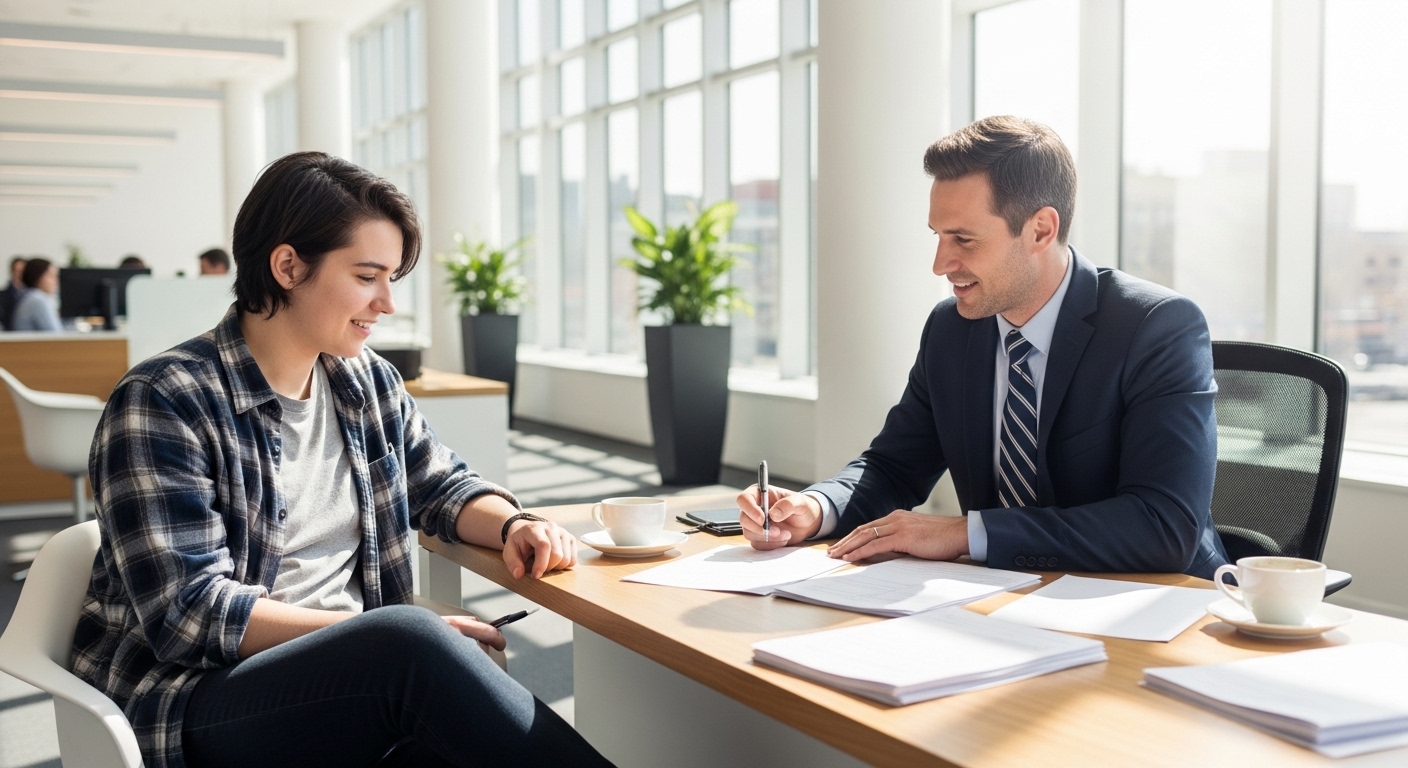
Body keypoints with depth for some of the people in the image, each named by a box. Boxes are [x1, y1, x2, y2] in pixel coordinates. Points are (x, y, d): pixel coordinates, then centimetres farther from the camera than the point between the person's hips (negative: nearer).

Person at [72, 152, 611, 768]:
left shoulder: (369, 382, 10)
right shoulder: (162, 404, -10)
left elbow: (444, 486, 22)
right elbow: (192, 613, -16)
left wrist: (514, 525, -3)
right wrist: (401, 639, -22)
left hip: (353, 680, 5)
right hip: (192, 703, -5)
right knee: (407, 635, -34)